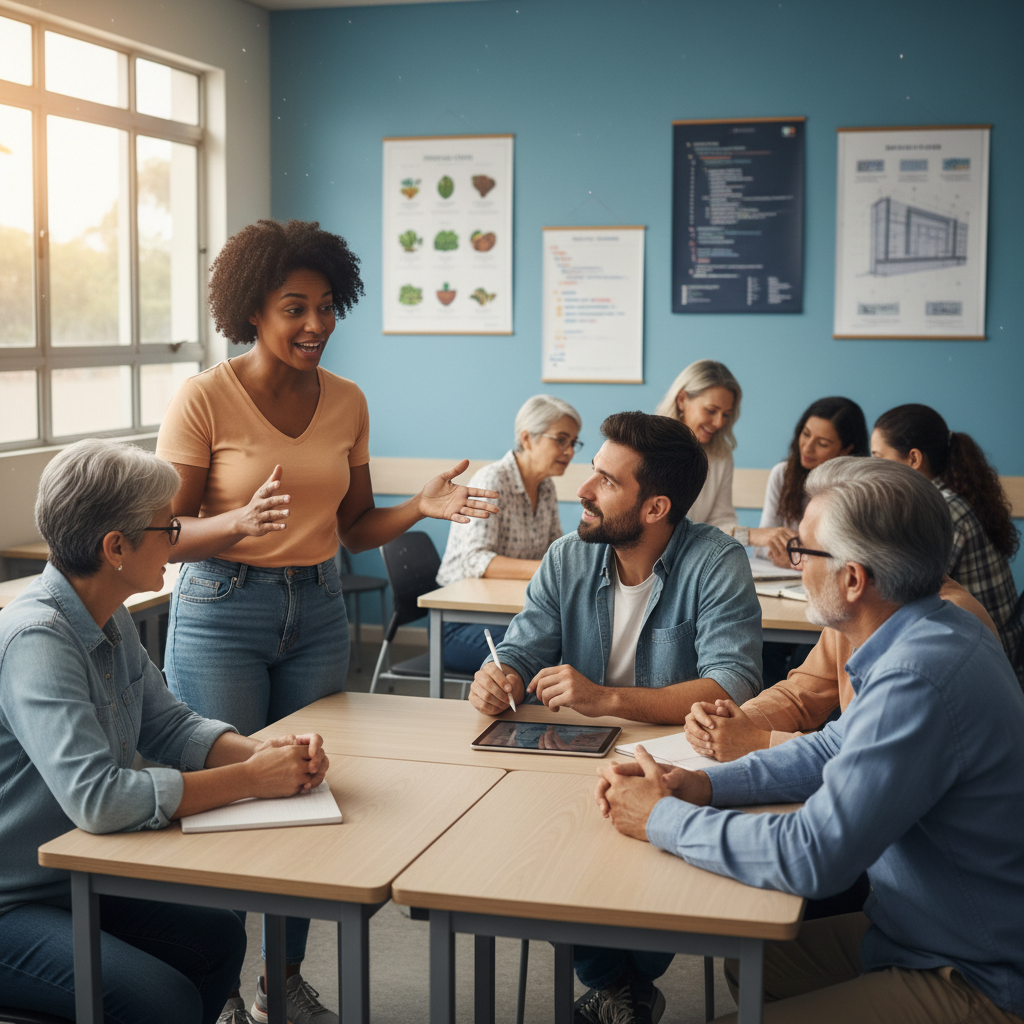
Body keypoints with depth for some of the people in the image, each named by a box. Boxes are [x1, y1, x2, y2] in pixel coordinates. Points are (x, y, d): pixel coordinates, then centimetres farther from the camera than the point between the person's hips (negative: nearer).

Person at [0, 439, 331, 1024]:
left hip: (73, 885, 9)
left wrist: (265, 752, -10)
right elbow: (96, 798, -36)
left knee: (219, 938, 9)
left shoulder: (111, 621, 4)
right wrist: (251, 779, -27)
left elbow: (168, 725, 10)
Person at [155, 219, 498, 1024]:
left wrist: (423, 508, -8)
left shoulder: (346, 402, 4)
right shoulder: (205, 399, -11)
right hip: (221, 613, -4)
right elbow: (167, 533, -10)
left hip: (316, 611, 5)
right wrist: (241, 523, -29)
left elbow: (353, 528, 9)